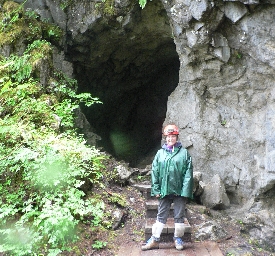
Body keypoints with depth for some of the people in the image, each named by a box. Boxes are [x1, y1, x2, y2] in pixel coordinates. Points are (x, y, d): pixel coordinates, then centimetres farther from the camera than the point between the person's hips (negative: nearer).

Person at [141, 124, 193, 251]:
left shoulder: (184, 153, -3)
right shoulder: (160, 153, 2)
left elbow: (188, 173, -7)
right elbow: (154, 172, 2)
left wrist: (186, 190, -12)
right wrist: (156, 189, -3)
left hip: (179, 191, -1)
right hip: (164, 190, 2)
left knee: (179, 216, 11)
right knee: (161, 216, 10)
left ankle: (178, 238, 27)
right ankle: (155, 240, 18)